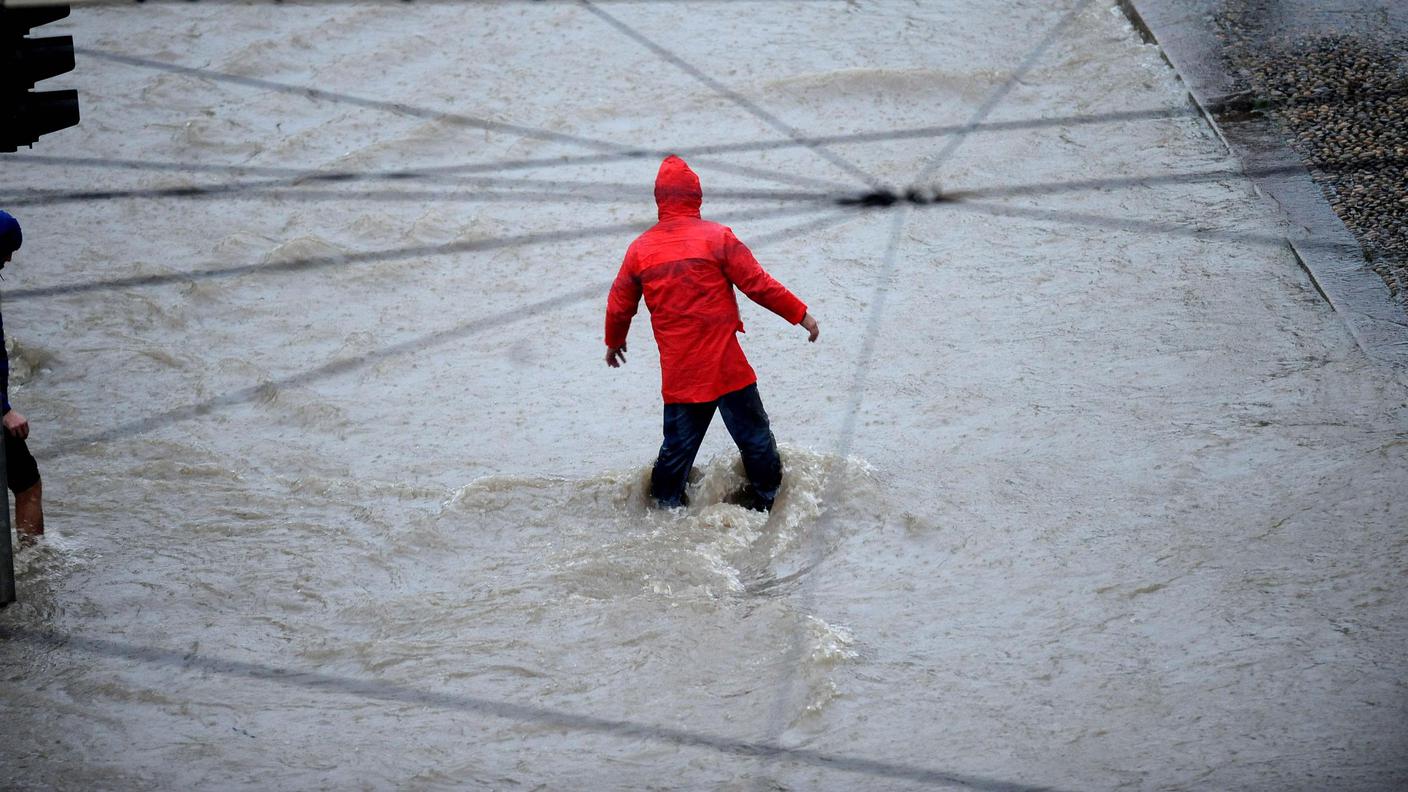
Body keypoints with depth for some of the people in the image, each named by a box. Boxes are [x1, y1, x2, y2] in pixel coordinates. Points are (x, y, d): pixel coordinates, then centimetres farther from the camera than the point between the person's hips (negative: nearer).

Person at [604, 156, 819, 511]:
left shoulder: (640, 249, 3)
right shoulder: (717, 237, -8)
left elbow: (619, 306, 12)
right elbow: (757, 284, -8)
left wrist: (615, 341, 32)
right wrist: (800, 314, 3)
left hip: (677, 373, 3)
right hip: (727, 368, -3)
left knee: (677, 447, 14)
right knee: (755, 439, 11)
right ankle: (766, 501, 20)